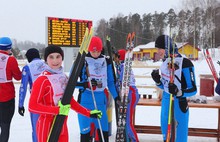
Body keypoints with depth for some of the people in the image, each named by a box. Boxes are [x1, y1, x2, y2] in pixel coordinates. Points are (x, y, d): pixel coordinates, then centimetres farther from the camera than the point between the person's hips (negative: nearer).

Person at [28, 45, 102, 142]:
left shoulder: (64, 78, 8)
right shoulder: (42, 80, -15)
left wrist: (89, 113, 12)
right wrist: (57, 110, -27)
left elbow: (70, 101, 17)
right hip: (47, 127, -7)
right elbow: (32, 106, -21)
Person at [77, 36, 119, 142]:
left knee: (103, 130, 5)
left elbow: (110, 82, 16)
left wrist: (116, 97, 8)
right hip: (85, 99, -3)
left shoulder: (106, 61, 8)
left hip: (101, 99, 4)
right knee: (85, 131, -2)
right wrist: (85, 84, -22)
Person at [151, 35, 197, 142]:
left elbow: (193, 90, -15)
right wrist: (158, 81, -4)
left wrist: (178, 92, -31)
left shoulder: (185, 63, -16)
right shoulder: (165, 63, 6)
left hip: (180, 104, -7)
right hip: (166, 101, 7)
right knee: (165, 132, 18)